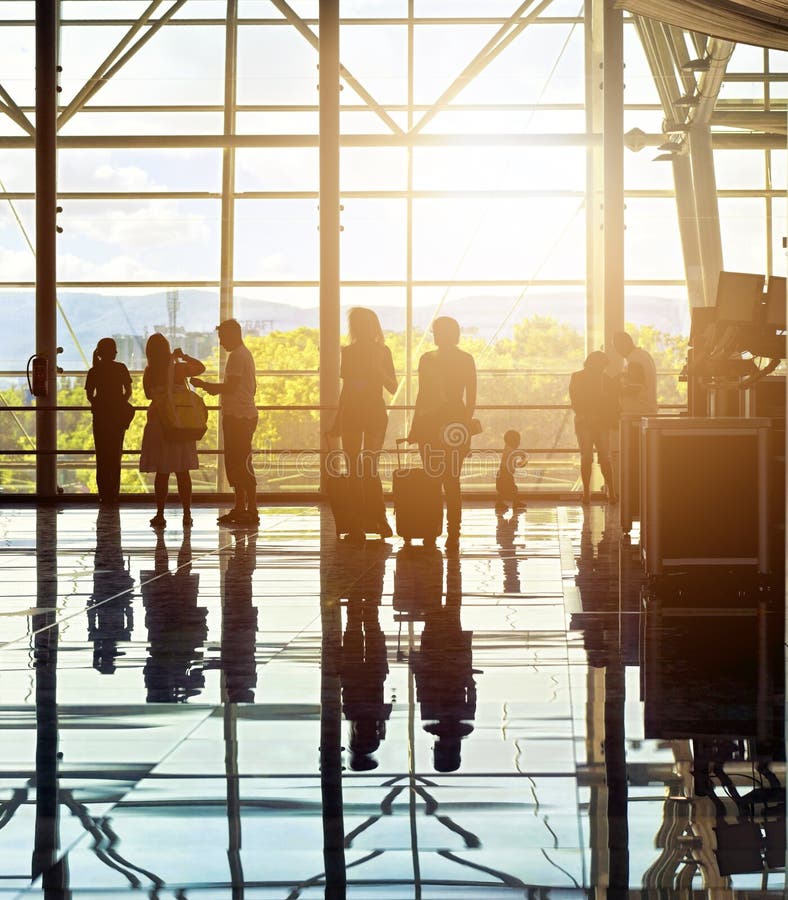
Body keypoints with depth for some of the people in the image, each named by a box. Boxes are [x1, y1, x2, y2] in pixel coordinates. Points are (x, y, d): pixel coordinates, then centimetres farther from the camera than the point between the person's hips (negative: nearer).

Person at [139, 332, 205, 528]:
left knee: (162, 472, 6)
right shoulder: (180, 369, -6)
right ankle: (187, 514, 8)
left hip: (158, 424, 0)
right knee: (182, 472, 8)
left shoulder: (149, 373, -5)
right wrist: (183, 356, 19)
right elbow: (201, 367, 12)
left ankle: (160, 514, 5)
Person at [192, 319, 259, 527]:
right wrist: (214, 388, 19)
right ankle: (239, 508, 15)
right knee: (235, 464, 12)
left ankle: (251, 511, -8)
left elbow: (230, 387, -20)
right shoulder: (245, 354, 20)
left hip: (239, 417, -11)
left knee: (242, 464, -9)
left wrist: (205, 385, -9)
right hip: (245, 414, 11)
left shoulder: (238, 356, -13)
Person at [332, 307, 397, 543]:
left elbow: (392, 388, -1)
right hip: (350, 414, 4)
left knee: (368, 466, -14)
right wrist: (337, 421, 14)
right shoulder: (348, 352, 11)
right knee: (354, 470, 1)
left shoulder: (382, 351, 2)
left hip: (375, 413, -4)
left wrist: (376, 367, -16)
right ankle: (358, 525, 4)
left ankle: (379, 518, -2)